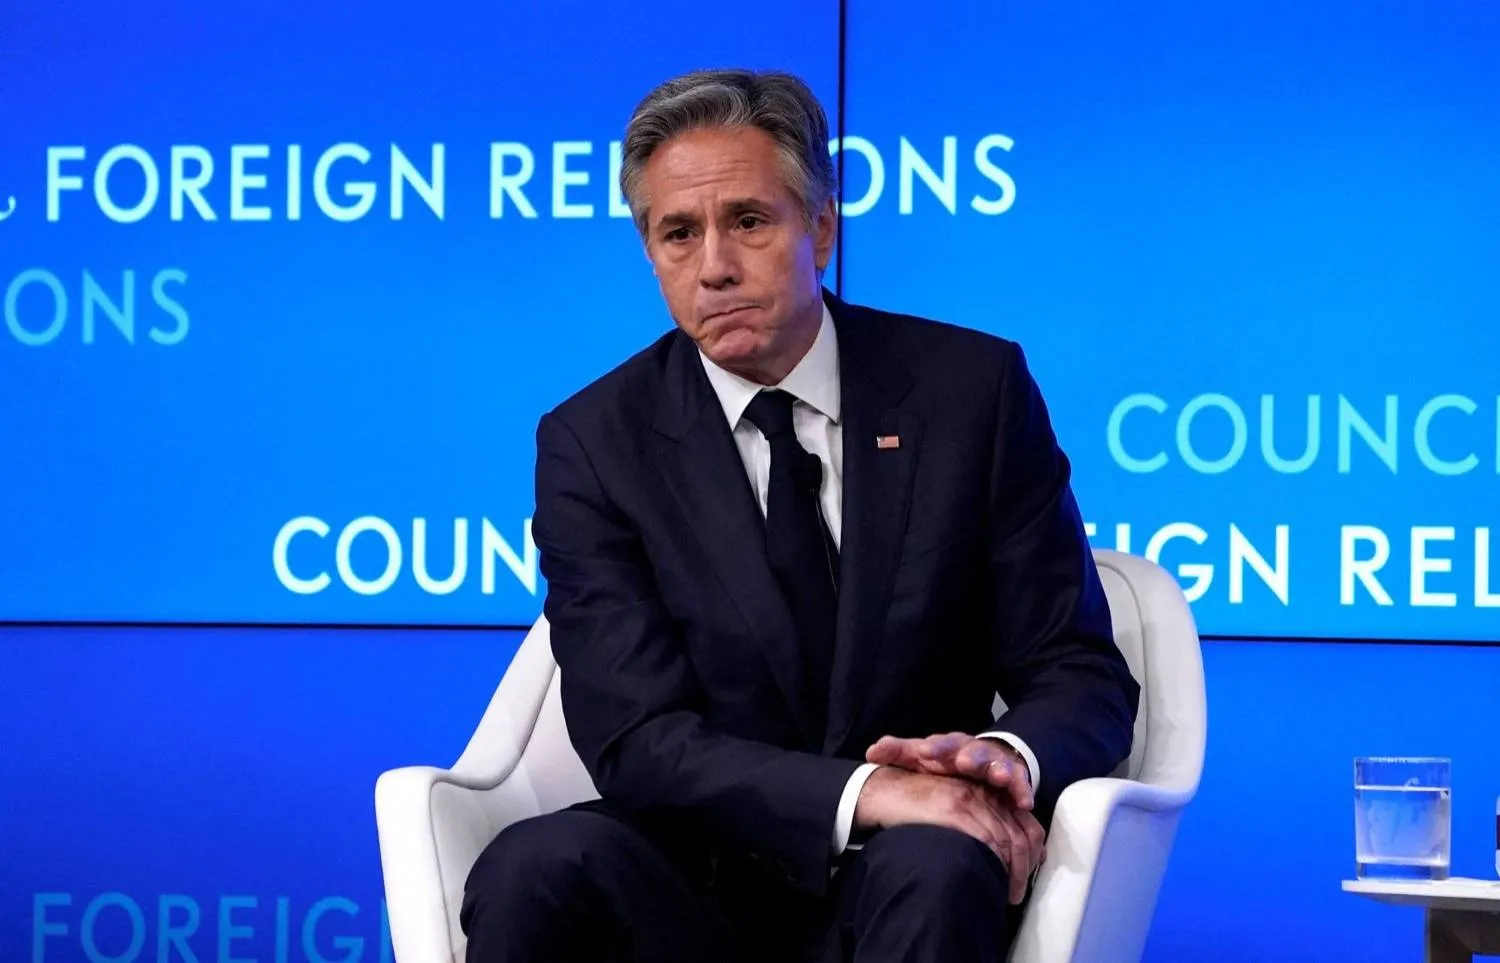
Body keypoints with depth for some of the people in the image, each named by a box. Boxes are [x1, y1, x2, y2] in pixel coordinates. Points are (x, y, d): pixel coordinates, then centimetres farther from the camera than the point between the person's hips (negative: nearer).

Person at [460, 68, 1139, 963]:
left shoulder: (973, 387, -1)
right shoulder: (594, 444, -2)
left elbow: (1086, 680, 1)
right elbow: (638, 740, -11)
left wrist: (1008, 757, -24)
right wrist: (861, 794, -28)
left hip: (903, 880, -1)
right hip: (700, 887, 1)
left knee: (935, 869, -36)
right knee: (535, 864, -31)